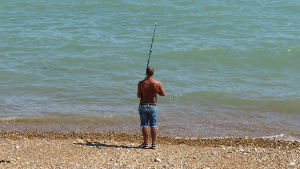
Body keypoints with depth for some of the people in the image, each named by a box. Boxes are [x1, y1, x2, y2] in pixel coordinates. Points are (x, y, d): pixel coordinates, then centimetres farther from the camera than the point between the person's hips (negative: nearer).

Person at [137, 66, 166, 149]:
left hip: (143, 105, 0)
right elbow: (163, 94, 1)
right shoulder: (157, 83, -10)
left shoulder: (141, 83, -10)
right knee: (153, 125, 7)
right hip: (153, 106, 0)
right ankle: (153, 144, 8)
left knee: (144, 125, 6)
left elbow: (138, 96, -3)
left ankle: (145, 143, 7)